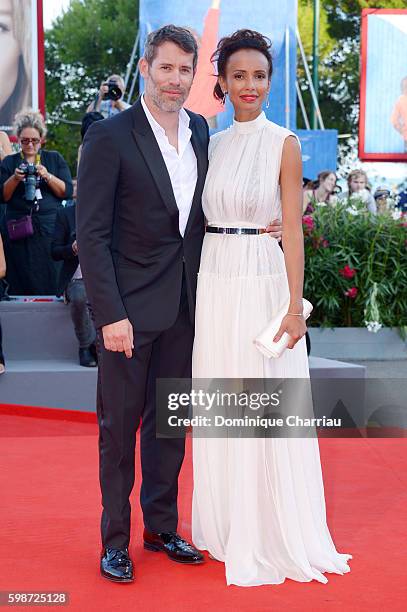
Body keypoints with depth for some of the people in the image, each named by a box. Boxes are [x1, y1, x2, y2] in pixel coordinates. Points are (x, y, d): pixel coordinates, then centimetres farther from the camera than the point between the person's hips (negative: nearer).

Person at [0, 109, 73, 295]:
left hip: (50, 229, 0)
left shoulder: (55, 159, 12)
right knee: (22, 285, -3)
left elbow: (67, 192, 2)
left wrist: (47, 176, -11)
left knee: (51, 282, -5)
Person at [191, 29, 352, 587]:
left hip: (263, 282, -4)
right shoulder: (213, 144, 10)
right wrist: (197, 293, 7)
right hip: (214, 283, 5)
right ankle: (228, 524, 27)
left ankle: (273, 533, 18)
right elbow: (203, 216, 12)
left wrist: (294, 306, -13)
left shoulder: (284, 144, -3)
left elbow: (293, 230, -7)